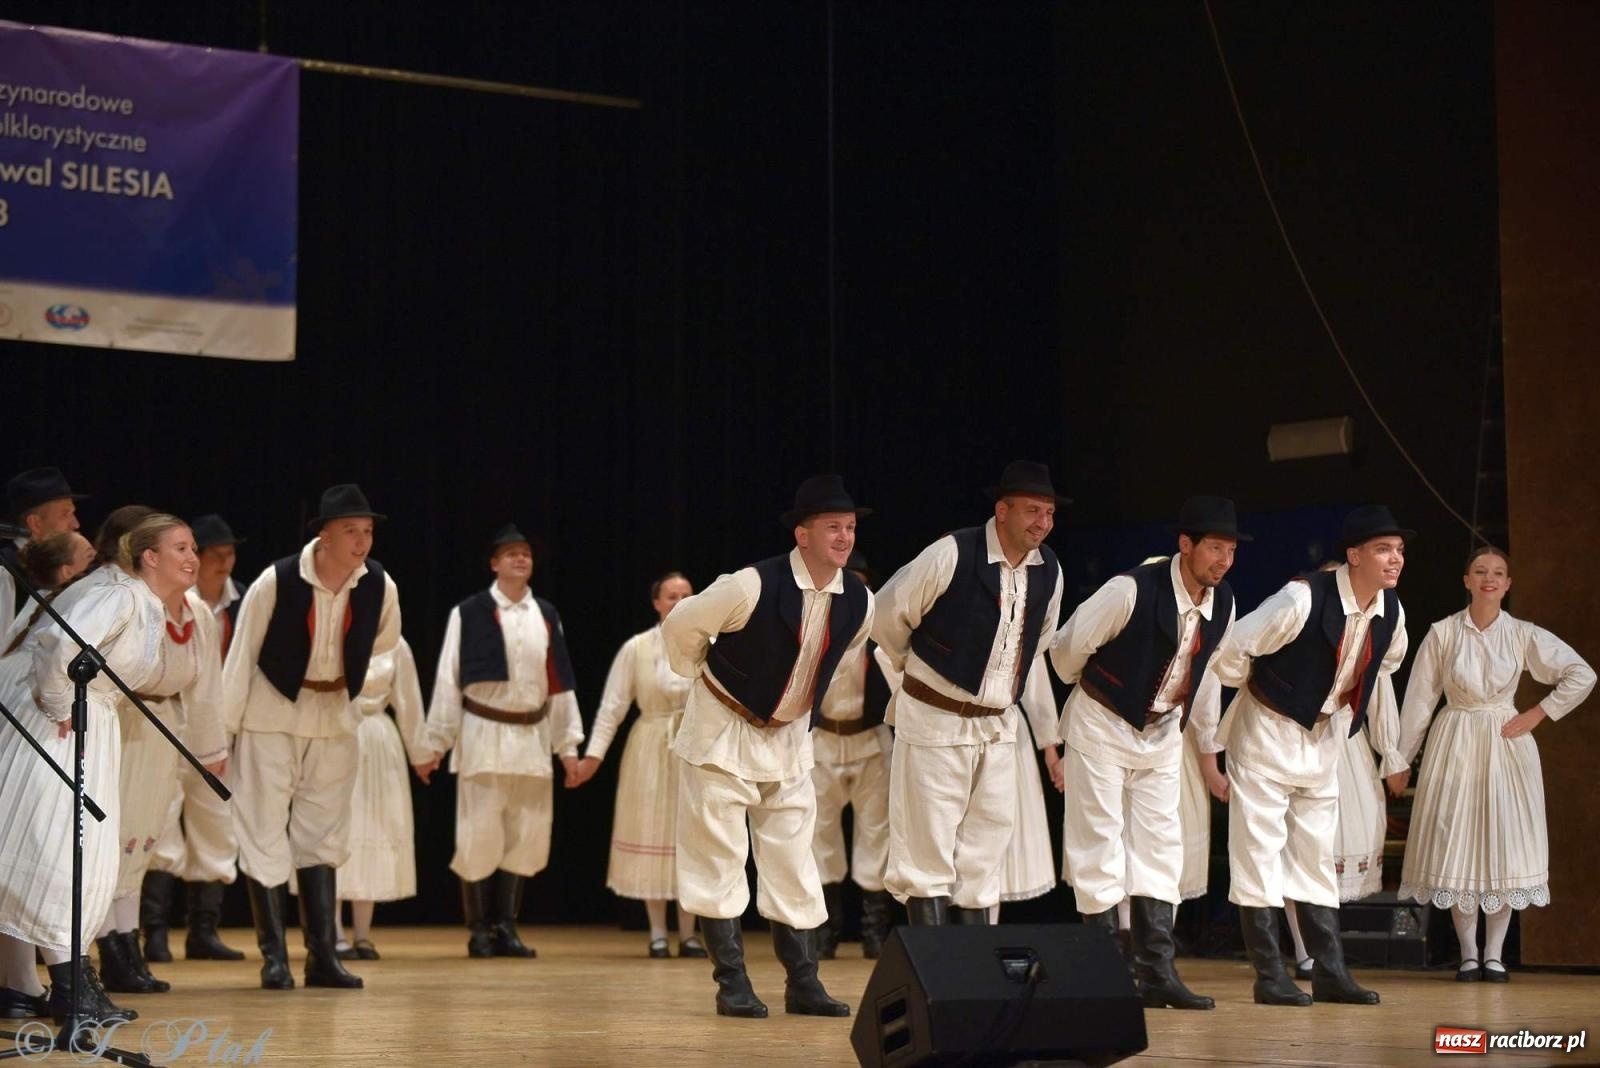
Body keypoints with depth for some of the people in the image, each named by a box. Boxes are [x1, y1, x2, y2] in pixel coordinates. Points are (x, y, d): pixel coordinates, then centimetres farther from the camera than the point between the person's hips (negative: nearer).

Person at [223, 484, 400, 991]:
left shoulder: (379, 586, -10)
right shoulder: (276, 582, -20)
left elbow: (384, 639, 13)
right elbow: (242, 654, -12)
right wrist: (223, 732, -10)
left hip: (334, 718, 4)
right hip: (272, 715, -4)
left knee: (322, 836, 9)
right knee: (265, 835, -3)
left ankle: (323, 957, 13)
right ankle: (274, 957, 4)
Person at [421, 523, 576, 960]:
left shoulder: (546, 615, 9)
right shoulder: (469, 613, -3)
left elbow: (559, 681, 9)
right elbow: (448, 679, -2)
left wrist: (569, 745, 8)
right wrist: (434, 744, -3)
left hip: (532, 735, 4)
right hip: (483, 734, -4)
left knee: (526, 835, 5)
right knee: (480, 835, -4)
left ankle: (506, 927, 14)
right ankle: (479, 929, 6)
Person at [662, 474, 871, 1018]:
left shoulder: (859, 602, -7)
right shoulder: (753, 586, -25)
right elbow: (680, 626, -12)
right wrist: (704, 679, 2)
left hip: (787, 739, 5)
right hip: (723, 733, -5)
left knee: (794, 861, 6)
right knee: (719, 859, -2)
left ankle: (803, 983, 13)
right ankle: (732, 984, 5)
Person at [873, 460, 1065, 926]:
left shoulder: (1049, 572, 0)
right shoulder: (952, 555, -18)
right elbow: (889, 616, -6)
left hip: (997, 725, 6)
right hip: (935, 719, -6)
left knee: (984, 854, 8)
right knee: (928, 851, -2)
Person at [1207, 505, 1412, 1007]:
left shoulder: (1391, 612, -5)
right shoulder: (1303, 599, -25)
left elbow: (1380, 675, 14)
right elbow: (1231, 653, -22)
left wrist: (1392, 755, 18)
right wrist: (1210, 745, -13)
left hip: (1325, 736, 6)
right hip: (1269, 733, -6)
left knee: (1317, 854, 10)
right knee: (1260, 849, -4)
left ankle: (1330, 971, 13)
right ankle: (1270, 976, 0)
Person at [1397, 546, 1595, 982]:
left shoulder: (1523, 635, 0)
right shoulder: (1443, 633, -1)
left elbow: (1582, 676, 2)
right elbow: (1419, 698, 2)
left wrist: (1538, 714, -3)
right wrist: (1400, 758, 3)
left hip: (1506, 745, 0)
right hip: (1455, 745, 0)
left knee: (1505, 845, -2)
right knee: (1455, 844, -2)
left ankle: (1495, 954, 4)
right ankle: (1468, 953, 6)